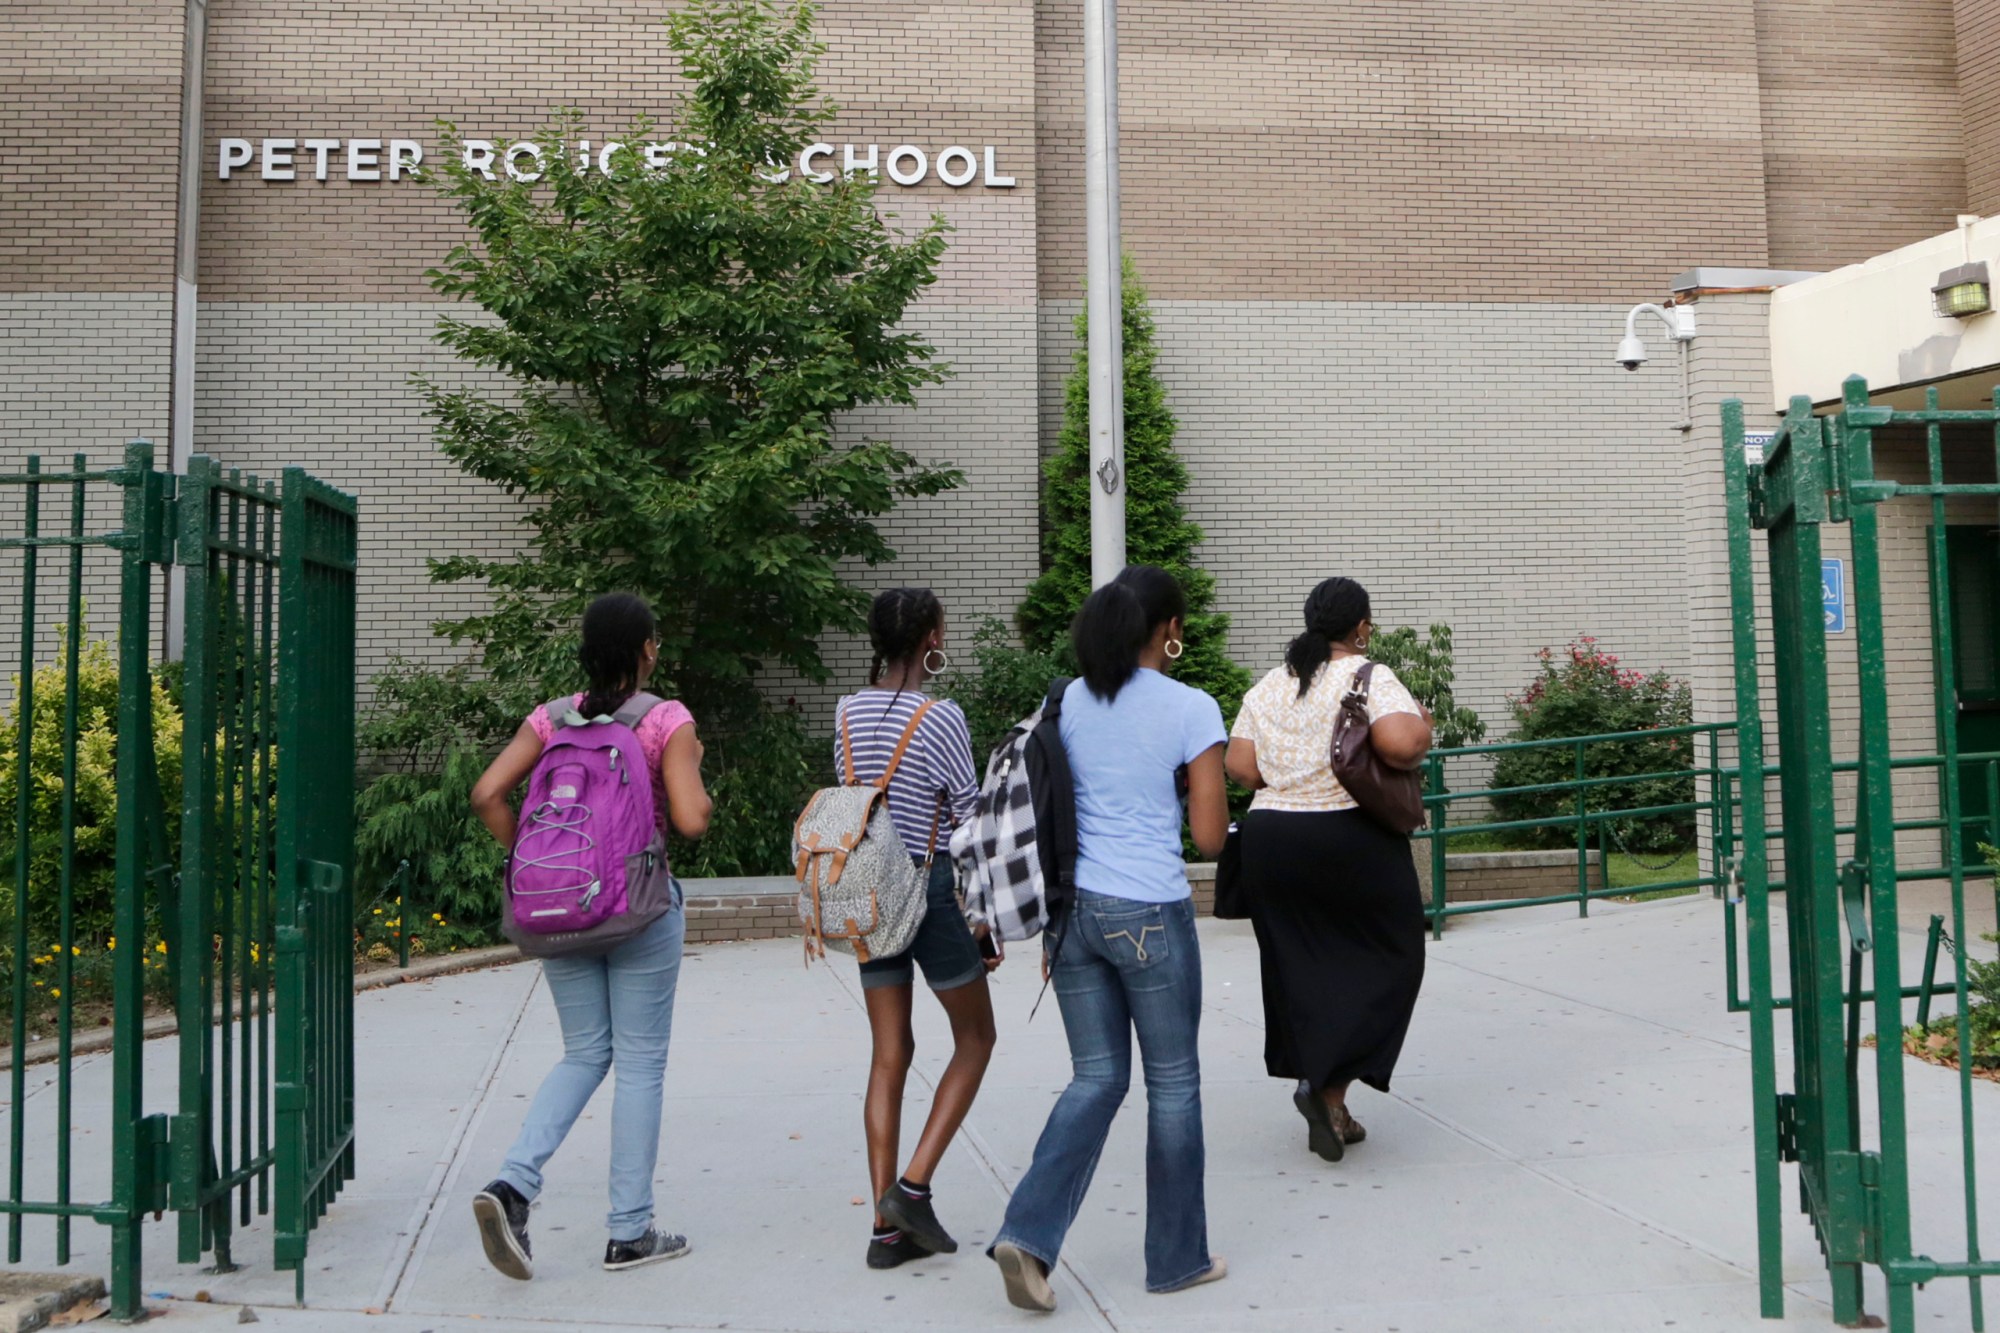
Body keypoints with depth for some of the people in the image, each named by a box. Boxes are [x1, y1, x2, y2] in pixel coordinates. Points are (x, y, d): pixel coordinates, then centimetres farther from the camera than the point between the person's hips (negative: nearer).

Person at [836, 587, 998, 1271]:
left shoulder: (848, 711, 5)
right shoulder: (940, 717, -13)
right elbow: (971, 823, -10)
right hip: (932, 888, -6)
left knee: (889, 1053, 10)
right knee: (975, 1037, 14)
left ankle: (888, 1227, 13)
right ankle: (913, 1186, 5)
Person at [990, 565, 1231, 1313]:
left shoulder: (1067, 703, 6)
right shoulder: (1190, 710, -8)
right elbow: (1209, 836, -8)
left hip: (1075, 907, 5)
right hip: (1150, 914, -5)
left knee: (1096, 1078, 16)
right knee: (1172, 1084, 12)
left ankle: (1029, 1232, 4)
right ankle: (1176, 1258, 25)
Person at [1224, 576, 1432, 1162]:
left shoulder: (1266, 688, 9)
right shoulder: (1371, 678, -7)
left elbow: (1240, 768, 3)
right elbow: (1399, 743, -23)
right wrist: (1424, 730, -2)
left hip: (1270, 839, 5)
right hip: (1352, 839, -5)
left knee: (1299, 968, 12)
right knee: (1387, 958, 10)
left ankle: (1328, 1113, 19)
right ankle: (1329, 1084, -2)